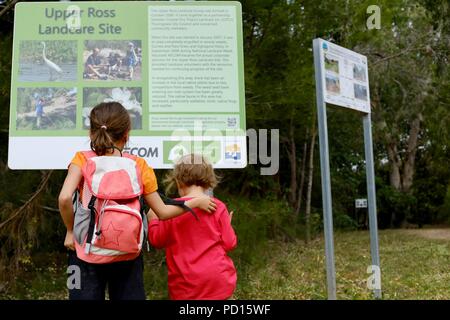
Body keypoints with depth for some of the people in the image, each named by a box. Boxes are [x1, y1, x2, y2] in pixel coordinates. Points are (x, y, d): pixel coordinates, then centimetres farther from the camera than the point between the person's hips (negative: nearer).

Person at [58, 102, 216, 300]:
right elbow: (162, 212, 0)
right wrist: (196, 202, 13)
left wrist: (70, 231, -7)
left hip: (88, 254, -1)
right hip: (127, 255, 1)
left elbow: (64, 198, -23)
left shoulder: (83, 160, -6)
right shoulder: (138, 165, -3)